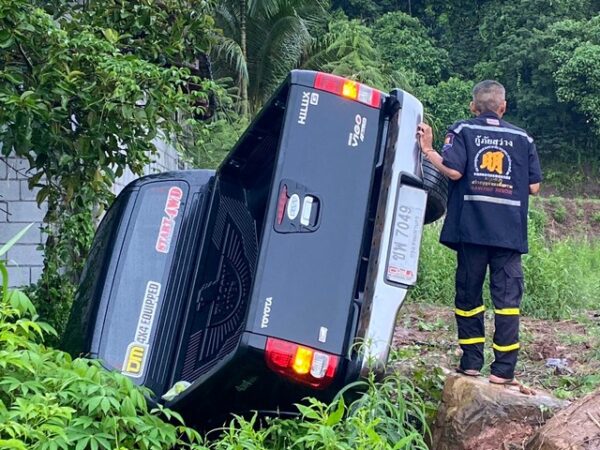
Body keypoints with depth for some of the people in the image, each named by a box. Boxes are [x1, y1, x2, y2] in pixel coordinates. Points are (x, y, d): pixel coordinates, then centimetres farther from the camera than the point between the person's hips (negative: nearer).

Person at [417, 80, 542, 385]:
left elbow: (453, 171, -11)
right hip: (510, 232, 1)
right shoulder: (523, 138, 10)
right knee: (507, 297, 1)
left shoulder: (462, 131, 4)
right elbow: (534, 186, 8)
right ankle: (503, 369, -2)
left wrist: (427, 149, 2)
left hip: (471, 230, 0)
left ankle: (471, 362, 12)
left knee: (468, 294, 10)